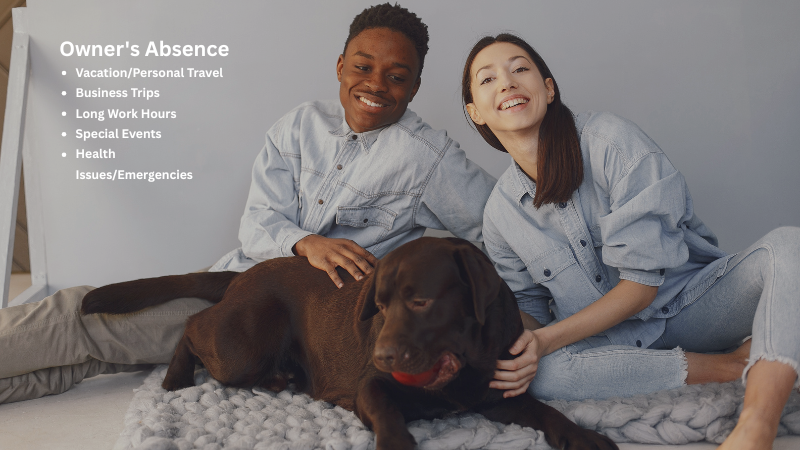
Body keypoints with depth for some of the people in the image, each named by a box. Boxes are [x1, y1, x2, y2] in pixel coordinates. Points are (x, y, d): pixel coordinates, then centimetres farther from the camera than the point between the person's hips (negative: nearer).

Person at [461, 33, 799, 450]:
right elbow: (526, 303, 7)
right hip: (615, 340, 2)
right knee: (526, 370, -30)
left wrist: (546, 339, -23)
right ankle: (731, 364, -20)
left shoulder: (610, 139, -15)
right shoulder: (499, 213, -1)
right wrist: (523, 342, -18)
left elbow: (642, 282, -16)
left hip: (692, 301, -2)